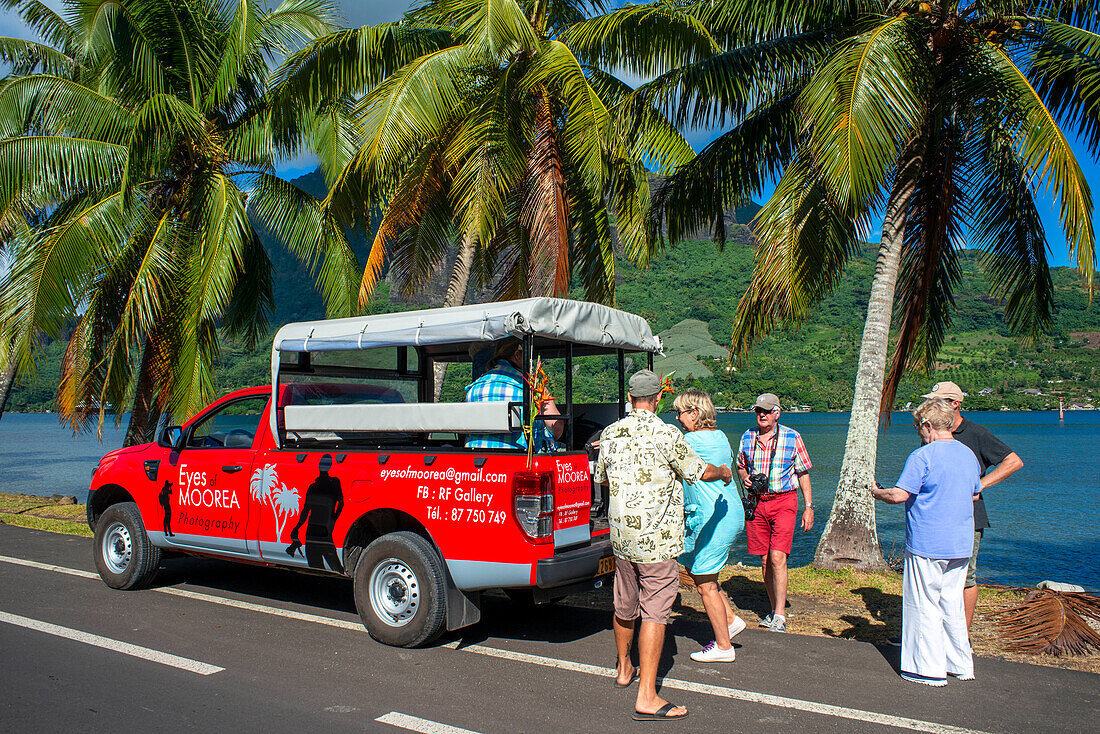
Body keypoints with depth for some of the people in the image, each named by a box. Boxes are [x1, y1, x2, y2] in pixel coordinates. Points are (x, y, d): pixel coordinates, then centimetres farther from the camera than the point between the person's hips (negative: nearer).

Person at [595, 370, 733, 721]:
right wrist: (723, 473, 19)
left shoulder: (610, 434, 5)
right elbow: (700, 472, -3)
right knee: (654, 611, -3)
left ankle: (624, 668, 40)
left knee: (625, 604, 20)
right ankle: (646, 697, -3)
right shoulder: (667, 434, -13)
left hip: (620, 534, 6)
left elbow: (601, 478, 20)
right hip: (657, 538, -6)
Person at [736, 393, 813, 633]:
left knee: (778, 558, -14)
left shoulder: (792, 437, -1)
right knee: (765, 560, 7)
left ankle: (780, 616, -8)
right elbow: (741, 466, 22)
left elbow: (803, 474, 4)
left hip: (783, 501, -3)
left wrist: (809, 507, 1)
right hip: (756, 502, 4)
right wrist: (744, 478, -1)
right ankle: (775, 609, 21)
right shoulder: (748, 437, 7)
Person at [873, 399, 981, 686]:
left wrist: (876, 492, 0)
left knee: (924, 606, 2)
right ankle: (961, 665, 24)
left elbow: (899, 495, -19)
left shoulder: (923, 456, -15)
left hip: (927, 546, -7)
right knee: (952, 604, 17)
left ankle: (930, 670, 8)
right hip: (960, 546, 8)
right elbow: (974, 495, 21)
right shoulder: (969, 455, 9)